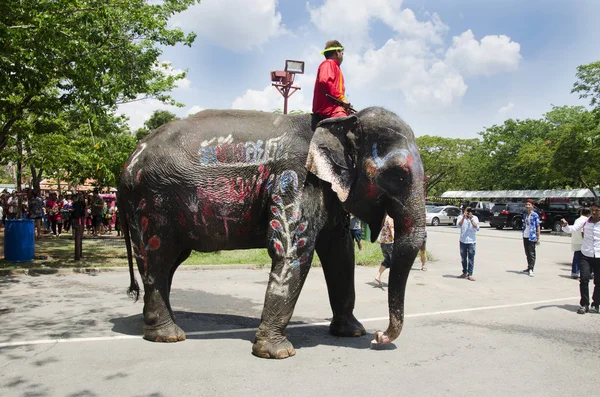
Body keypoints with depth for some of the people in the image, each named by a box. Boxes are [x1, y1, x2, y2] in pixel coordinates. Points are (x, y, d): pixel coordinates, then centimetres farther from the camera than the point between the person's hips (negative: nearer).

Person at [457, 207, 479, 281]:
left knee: (471, 259, -4)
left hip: (471, 241, -1)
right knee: (463, 258, 12)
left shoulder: (475, 218, 3)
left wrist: (471, 219, -14)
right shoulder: (461, 217, 3)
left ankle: (470, 274, 0)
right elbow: (458, 225, -13)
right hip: (463, 241, 2)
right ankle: (464, 273, 25)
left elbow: (477, 228, -10)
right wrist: (464, 217, -19)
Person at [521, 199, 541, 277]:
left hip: (532, 237, -7)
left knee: (531, 254, -6)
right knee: (527, 253, 13)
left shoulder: (535, 215, -7)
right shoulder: (524, 214, 12)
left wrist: (538, 238, -11)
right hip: (525, 237, 7)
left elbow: (538, 227, -8)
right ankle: (529, 268, 23)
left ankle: (531, 269, -6)